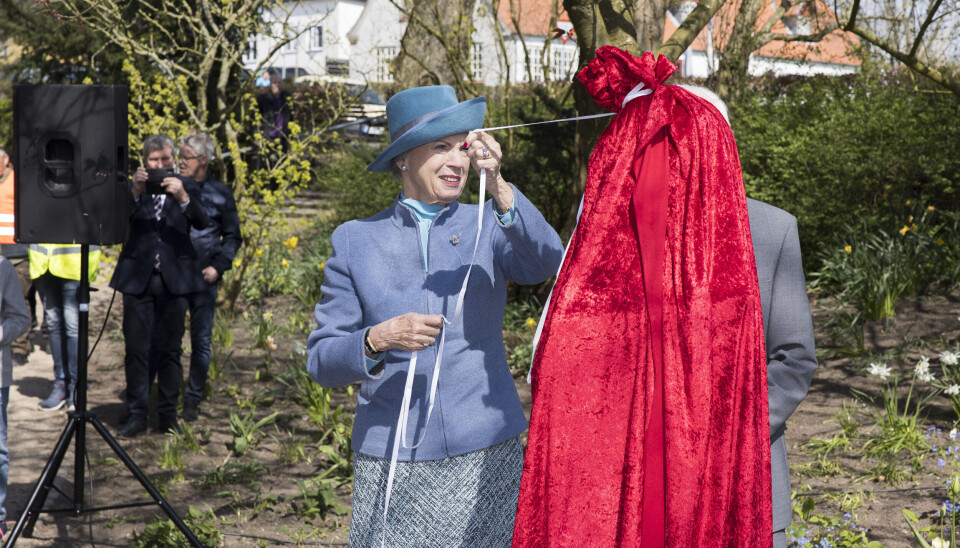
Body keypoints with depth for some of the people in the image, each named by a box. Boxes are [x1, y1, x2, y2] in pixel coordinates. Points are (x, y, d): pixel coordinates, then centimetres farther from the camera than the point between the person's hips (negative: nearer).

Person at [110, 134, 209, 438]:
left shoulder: (186, 186, 7)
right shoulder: (133, 187, 6)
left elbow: (202, 223, -9)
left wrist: (182, 197, -25)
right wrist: (135, 192, -25)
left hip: (174, 277, 0)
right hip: (138, 276, 0)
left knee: (170, 349, 6)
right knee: (136, 348, 1)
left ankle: (168, 415, 15)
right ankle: (137, 414, 10)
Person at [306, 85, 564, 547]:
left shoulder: (487, 227, 5)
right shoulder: (355, 241, 3)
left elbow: (545, 262, -17)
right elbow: (321, 362, 1)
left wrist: (498, 187, -30)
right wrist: (378, 339, -19)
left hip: (486, 455, 1)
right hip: (393, 461, 0)